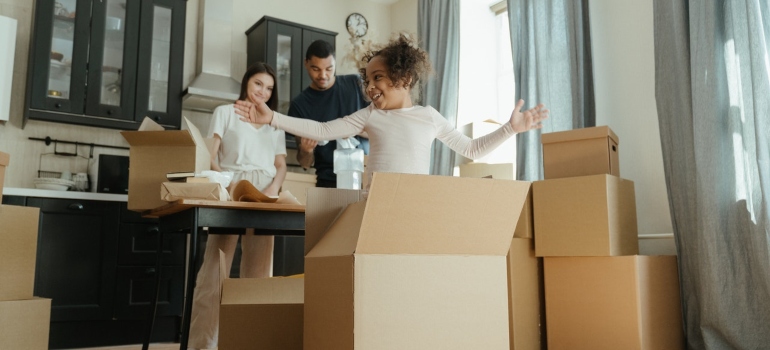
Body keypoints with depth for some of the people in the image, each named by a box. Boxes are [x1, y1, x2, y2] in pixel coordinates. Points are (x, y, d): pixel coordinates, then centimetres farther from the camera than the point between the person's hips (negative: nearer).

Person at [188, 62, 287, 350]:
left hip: (264, 195, 3)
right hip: (231, 190, -3)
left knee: (258, 272, 2)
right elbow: (210, 156, 2)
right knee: (215, 269, -8)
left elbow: (281, 165, 15)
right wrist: (225, 183, -17)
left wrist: (274, 188, -7)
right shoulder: (225, 112, 13)